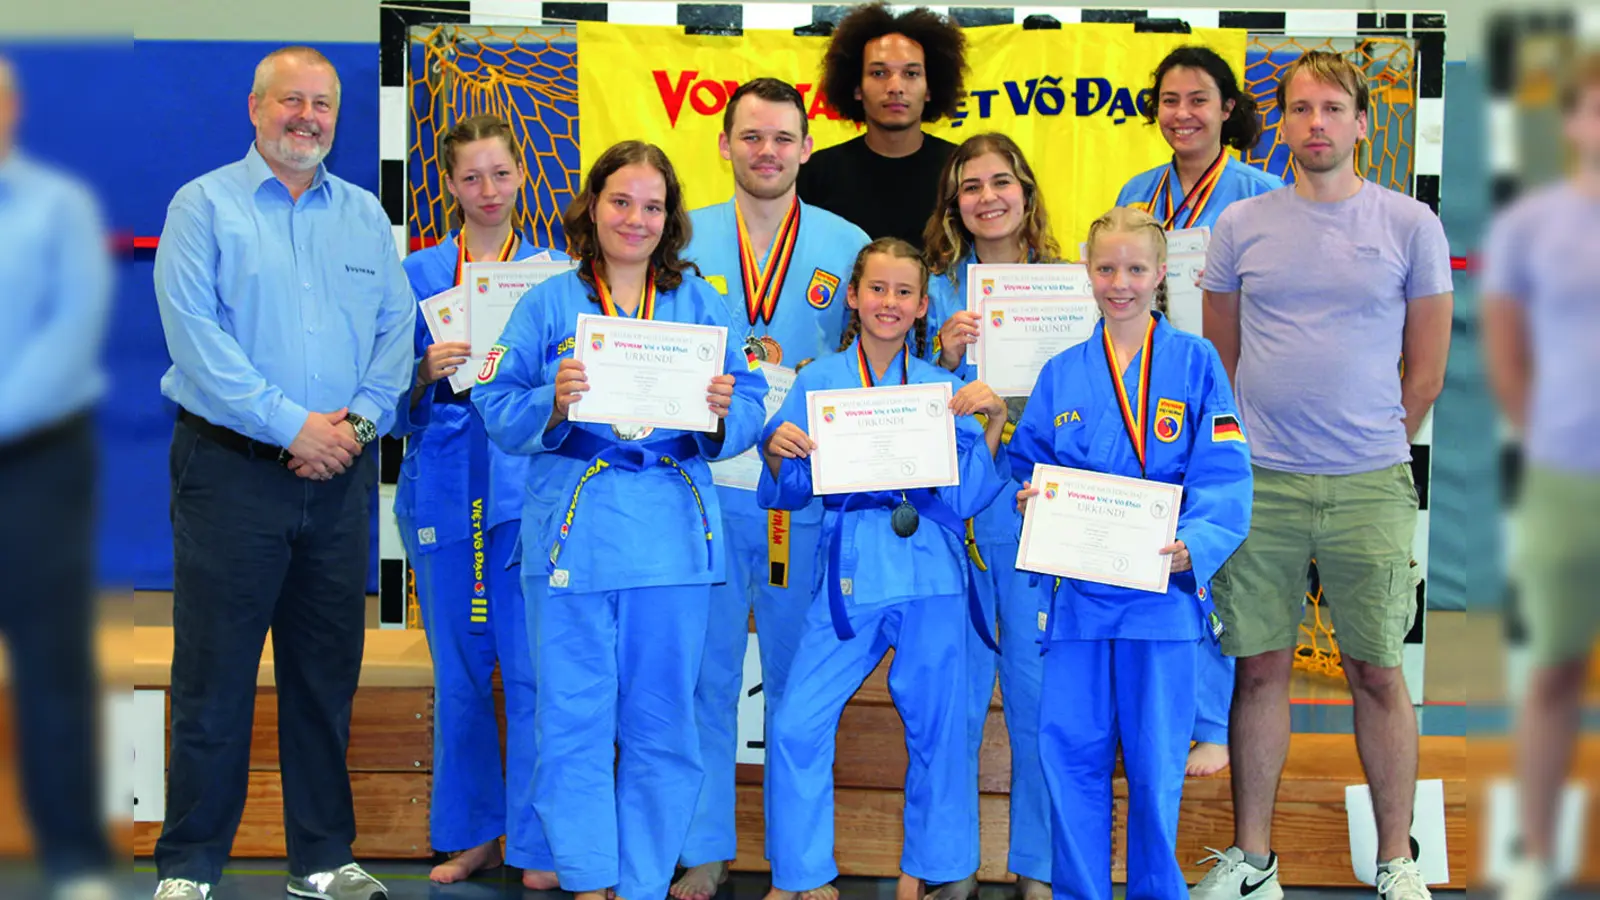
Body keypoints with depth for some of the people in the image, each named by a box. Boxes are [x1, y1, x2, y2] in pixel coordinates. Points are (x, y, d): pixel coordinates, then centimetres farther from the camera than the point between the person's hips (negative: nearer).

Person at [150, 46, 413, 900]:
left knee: (327, 670, 10)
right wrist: (291, 425, -15)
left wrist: (357, 420, -8)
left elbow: (396, 328, 8)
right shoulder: (205, 206, -1)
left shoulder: (365, 215, 14)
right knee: (214, 672, -1)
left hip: (340, 474, 4)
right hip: (231, 468, -4)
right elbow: (195, 335, -11)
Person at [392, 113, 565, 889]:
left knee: (531, 670, -6)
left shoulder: (555, 273, 6)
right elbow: (397, 405, 7)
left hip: (528, 486, -1)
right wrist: (428, 374, -12)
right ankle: (471, 833, 22)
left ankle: (536, 844, 4)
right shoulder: (417, 274, 8)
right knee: (458, 672, 9)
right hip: (443, 486, 2)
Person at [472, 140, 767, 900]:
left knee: (662, 721, 6)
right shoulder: (549, 303, 6)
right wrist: (553, 404, -18)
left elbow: (749, 411, 6)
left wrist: (724, 410, -15)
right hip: (574, 528, -1)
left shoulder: (700, 305, 10)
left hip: (673, 536, 1)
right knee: (573, 720, 1)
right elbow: (496, 409, 0)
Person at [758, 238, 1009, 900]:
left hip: (931, 578, 0)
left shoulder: (944, 390, 8)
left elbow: (966, 500, 0)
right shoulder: (818, 381, 8)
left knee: (937, 731, 6)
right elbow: (788, 493, 6)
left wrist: (992, 424, -11)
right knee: (795, 727, -6)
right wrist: (777, 453, -14)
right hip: (850, 577, 0)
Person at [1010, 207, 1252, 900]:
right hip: (1077, 590, 3)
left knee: (1155, 763, 3)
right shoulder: (1061, 373, 11)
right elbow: (1026, 464, 15)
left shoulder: (1194, 363, 1)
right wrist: (1031, 499, -7)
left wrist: (1193, 545, -22)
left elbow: (1225, 478, -6)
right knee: (1070, 752, 3)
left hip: (1161, 589, -2)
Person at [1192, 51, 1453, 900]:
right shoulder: (1241, 225, 6)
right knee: (1260, 667, 6)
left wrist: (1376, 451, 7)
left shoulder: (1410, 224, 1)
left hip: (1369, 486, -1)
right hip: (1260, 481, 2)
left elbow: (1427, 365, 6)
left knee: (1378, 673, 3)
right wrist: (1244, 453, 9)